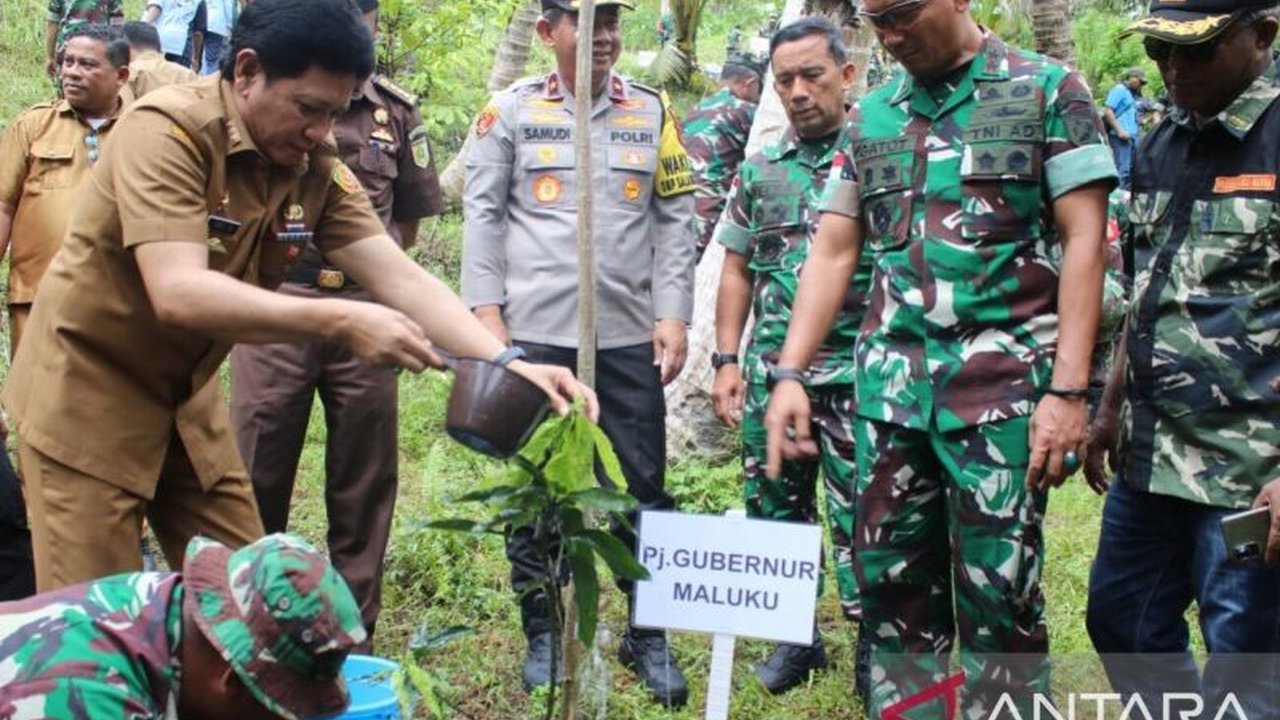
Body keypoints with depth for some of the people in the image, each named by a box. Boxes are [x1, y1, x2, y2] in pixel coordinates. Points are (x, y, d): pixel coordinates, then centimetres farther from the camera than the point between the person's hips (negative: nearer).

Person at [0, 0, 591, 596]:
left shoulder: (316, 168, -5)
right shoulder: (166, 130, -24)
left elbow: (401, 278, -10)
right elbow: (178, 294, -35)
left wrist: (507, 362, -24)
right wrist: (338, 320, -41)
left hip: (185, 399, 6)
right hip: (87, 398, -6)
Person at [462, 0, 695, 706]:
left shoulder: (652, 112, 10)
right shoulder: (510, 111, 3)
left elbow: (674, 221, 9)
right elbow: (482, 216, 2)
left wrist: (673, 314, 1)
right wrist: (487, 313, -6)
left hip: (630, 336, 2)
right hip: (534, 333, -1)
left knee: (642, 488, 5)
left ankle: (648, 635, 18)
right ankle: (542, 635, 20)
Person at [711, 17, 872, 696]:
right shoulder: (759, 171, 10)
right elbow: (736, 270, 13)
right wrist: (727, 361, 4)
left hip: (856, 375, -4)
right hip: (769, 373, 5)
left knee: (860, 519, -1)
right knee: (774, 510, 12)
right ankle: (796, 637, 28)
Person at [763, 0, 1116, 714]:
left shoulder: (1048, 90, 1)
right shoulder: (870, 116, 14)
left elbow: (1083, 241, -4)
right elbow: (833, 253, 14)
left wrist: (1068, 390, -11)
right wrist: (790, 374, 4)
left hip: (1002, 386, -4)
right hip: (890, 386, 5)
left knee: (998, 597, -2)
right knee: (891, 583, 8)